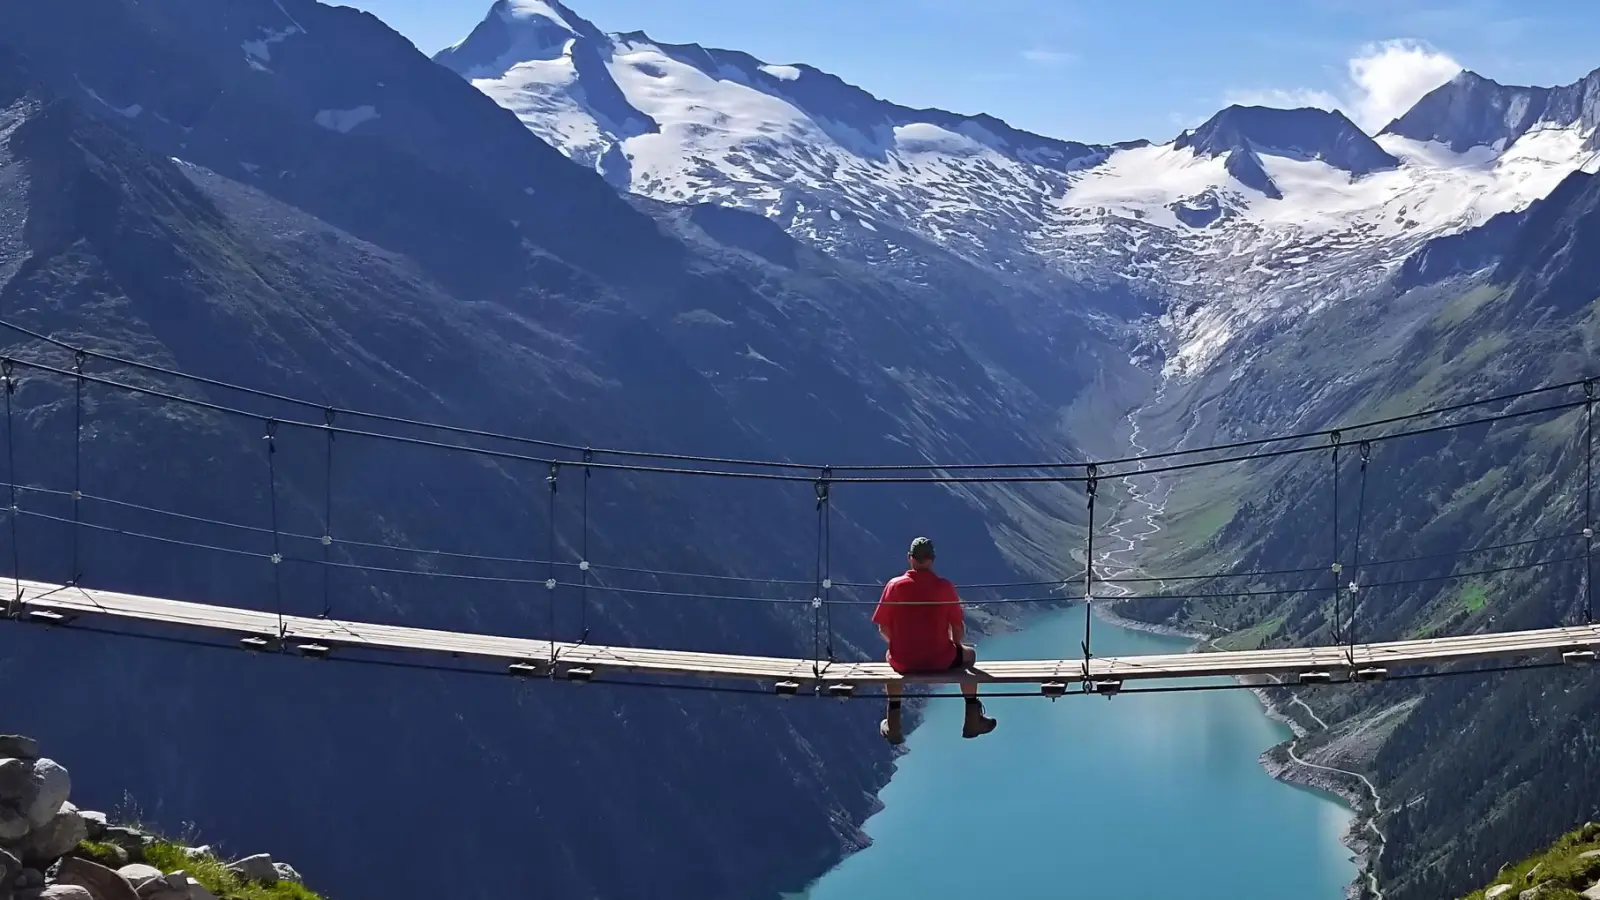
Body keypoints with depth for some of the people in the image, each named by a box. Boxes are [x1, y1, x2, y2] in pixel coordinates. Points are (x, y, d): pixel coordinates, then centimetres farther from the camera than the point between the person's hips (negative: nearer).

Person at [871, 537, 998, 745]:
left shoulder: (894, 585, -8)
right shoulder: (945, 587, -10)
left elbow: (884, 630, -2)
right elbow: (959, 631, -5)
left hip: (904, 663, 1)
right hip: (940, 661, -1)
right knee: (969, 654, 32)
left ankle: (893, 724, 38)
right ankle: (972, 720, 36)